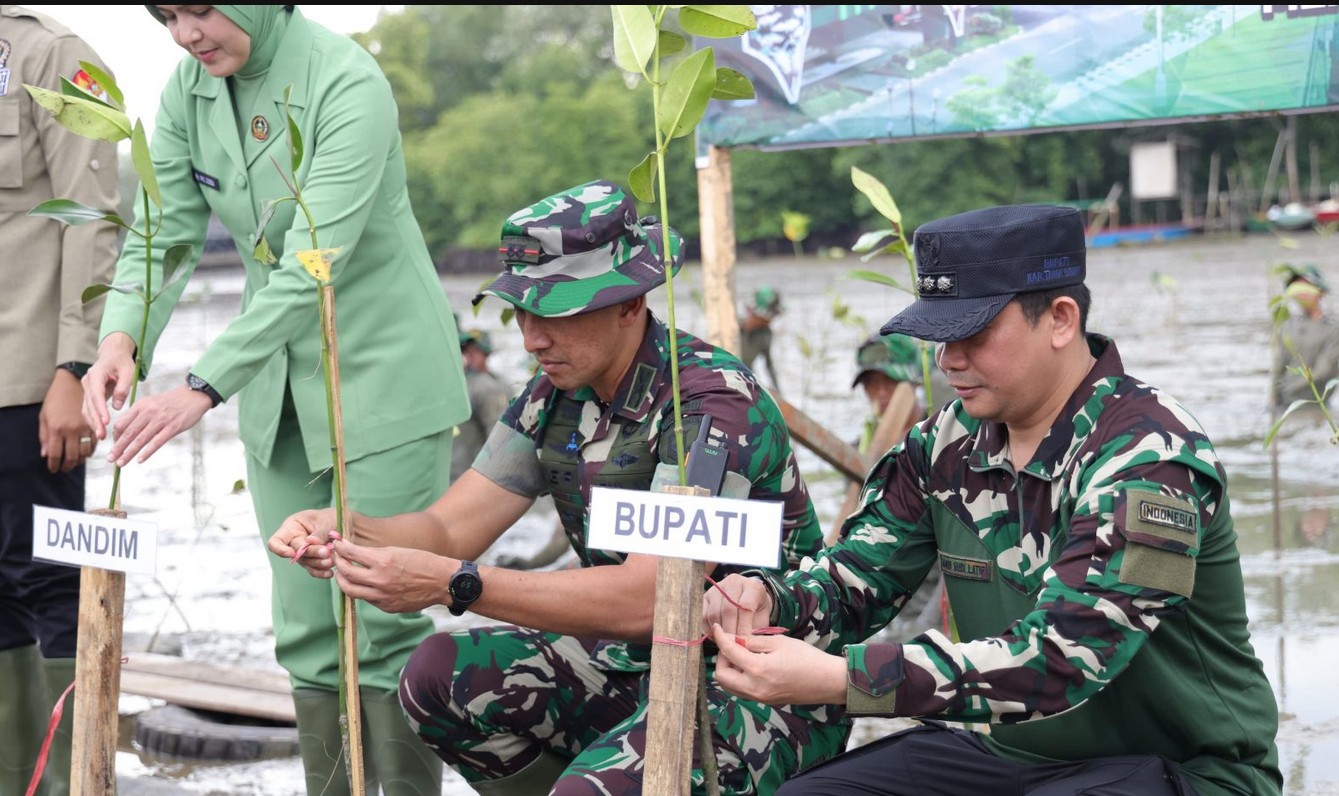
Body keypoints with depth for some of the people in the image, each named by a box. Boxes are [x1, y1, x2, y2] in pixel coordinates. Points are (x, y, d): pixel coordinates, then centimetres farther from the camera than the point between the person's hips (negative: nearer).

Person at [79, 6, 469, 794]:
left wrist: (204, 388, -35)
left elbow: (312, 269, -29)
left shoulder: (347, 83, -22)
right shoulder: (188, 89, -2)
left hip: (383, 374, -6)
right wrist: (122, 337, -23)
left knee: (377, 622, -7)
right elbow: (164, 237, -3)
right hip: (278, 383, 7)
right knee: (307, 631, 9)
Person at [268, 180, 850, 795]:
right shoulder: (557, 395, 3)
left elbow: (645, 598, -32)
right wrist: (348, 531, -20)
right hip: (636, 663, 8)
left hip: (768, 693, -8)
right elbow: (449, 528, 3)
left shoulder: (713, 403, -23)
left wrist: (453, 584, -37)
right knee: (437, 678, -8)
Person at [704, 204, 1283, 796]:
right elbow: (855, 577, 8)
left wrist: (835, 679, -36)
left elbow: (1057, 660, -31)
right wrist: (768, 600, -17)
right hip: (1013, 748, 7)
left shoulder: (1147, 460, -21)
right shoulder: (949, 441, 2)